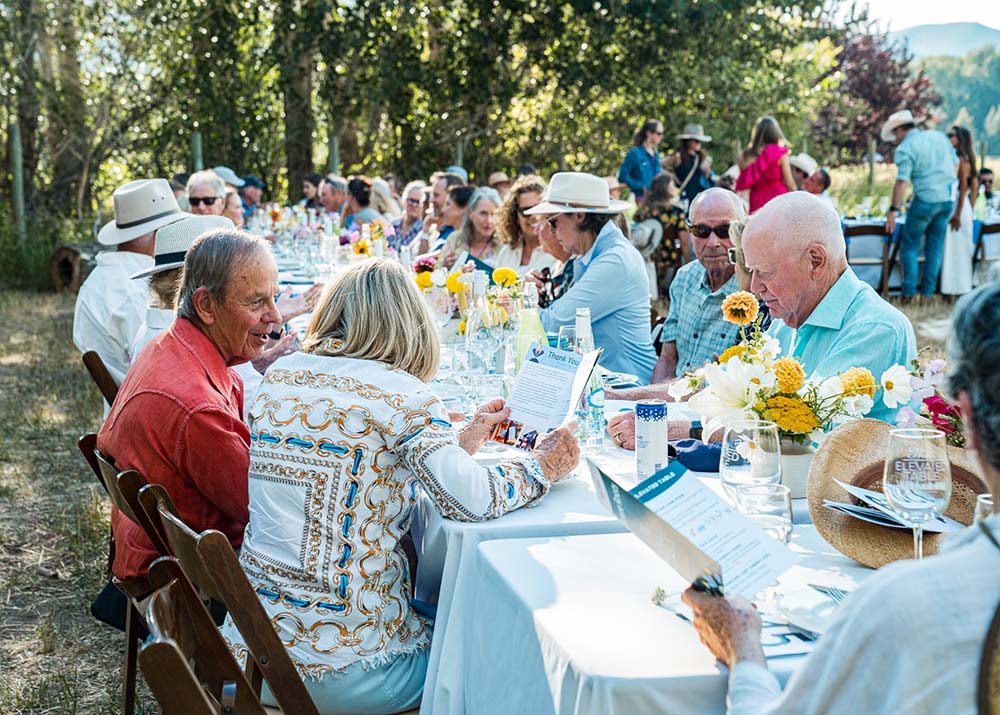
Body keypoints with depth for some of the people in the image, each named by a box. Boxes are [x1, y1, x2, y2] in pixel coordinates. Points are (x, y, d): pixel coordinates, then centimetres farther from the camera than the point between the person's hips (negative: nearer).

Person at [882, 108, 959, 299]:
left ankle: (910, 292, 0)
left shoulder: (905, 149, -8)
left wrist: (893, 210, -14)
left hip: (926, 199, -6)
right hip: (949, 199, 6)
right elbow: (956, 163, 16)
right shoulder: (939, 136, 12)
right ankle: (928, 291, 15)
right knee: (935, 246, 13)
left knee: (909, 245, 5)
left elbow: (901, 182, -15)